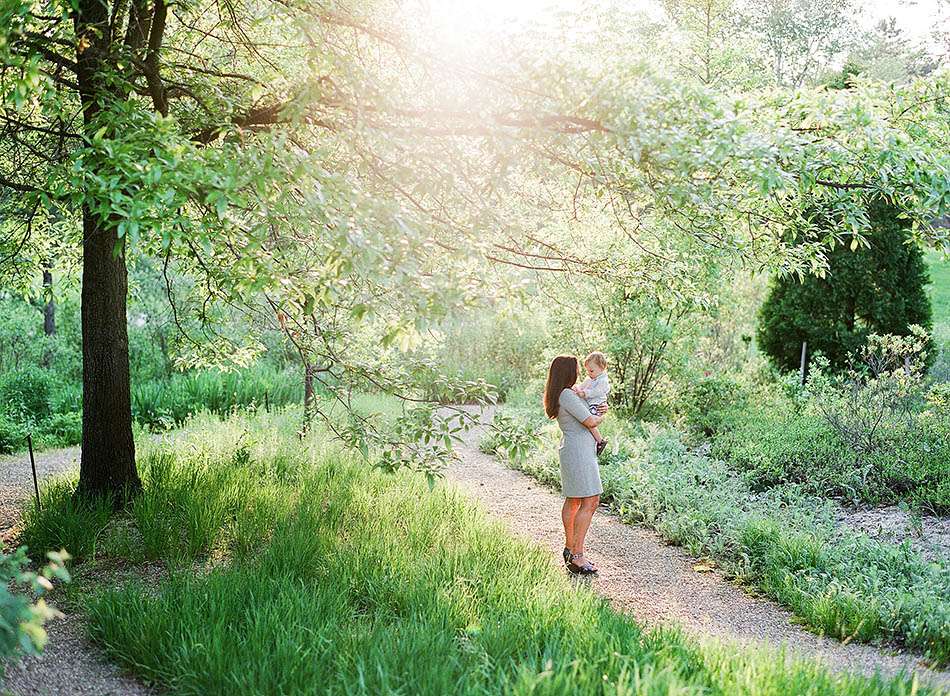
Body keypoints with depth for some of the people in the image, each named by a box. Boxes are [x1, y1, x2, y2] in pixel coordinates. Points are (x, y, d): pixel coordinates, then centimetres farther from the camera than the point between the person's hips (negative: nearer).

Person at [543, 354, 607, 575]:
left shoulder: (562, 394, 14)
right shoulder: (567, 395, -17)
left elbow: (583, 412, 25)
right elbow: (590, 422, -19)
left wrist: (600, 409, 5)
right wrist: (600, 416, 3)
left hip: (570, 449, 11)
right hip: (579, 451, -11)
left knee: (573, 501, 16)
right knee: (589, 502, -10)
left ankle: (569, 548, 25)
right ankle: (577, 555, -11)